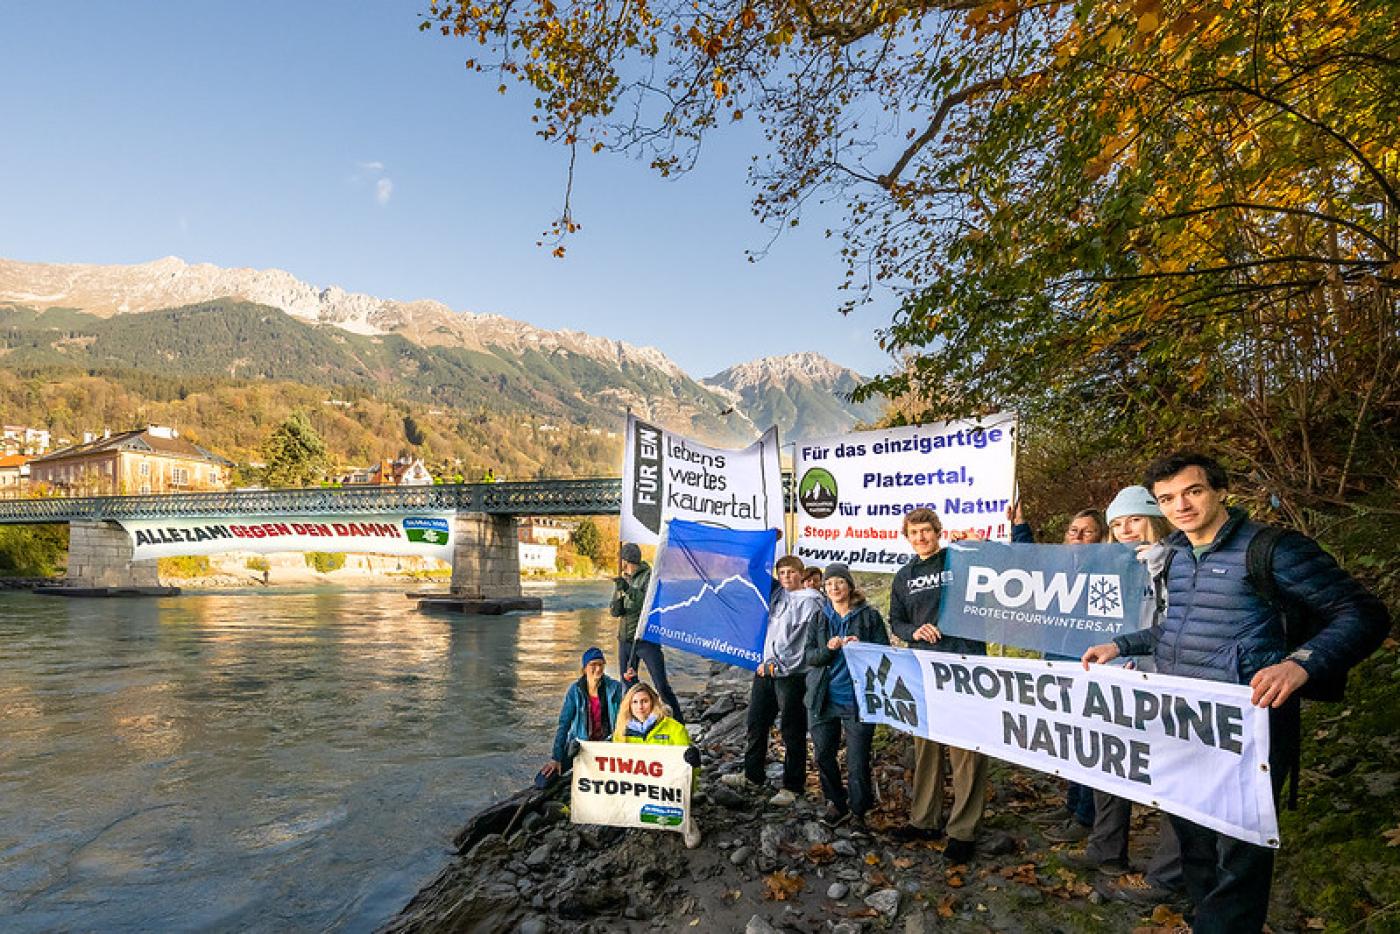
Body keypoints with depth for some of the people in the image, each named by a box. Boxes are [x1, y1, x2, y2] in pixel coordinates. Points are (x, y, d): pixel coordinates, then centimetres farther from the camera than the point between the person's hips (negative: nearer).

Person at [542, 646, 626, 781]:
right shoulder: (575, 690, -8)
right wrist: (556, 758, -15)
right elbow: (564, 724, -10)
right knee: (543, 780, -14)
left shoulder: (615, 687, -9)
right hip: (580, 742, 0)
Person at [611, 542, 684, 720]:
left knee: (662, 685, -8)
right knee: (628, 685, 10)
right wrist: (619, 593, -14)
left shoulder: (649, 577, -8)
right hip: (625, 640, 7)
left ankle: (678, 722, -1)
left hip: (647, 640, -7)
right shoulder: (622, 580, 12)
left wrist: (629, 590, -30)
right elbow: (614, 612, 6)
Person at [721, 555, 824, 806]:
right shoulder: (779, 595, 13)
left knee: (792, 733, 1)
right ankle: (752, 775, 31)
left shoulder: (810, 601, -8)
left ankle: (792, 787, 12)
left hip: (791, 674, -8)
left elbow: (807, 642, -14)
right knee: (755, 724, 15)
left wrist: (776, 664, -13)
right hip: (767, 669, 8)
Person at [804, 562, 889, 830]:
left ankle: (858, 812, 20)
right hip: (823, 699, 4)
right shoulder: (819, 618, 10)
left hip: (857, 699, -3)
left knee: (858, 762, 0)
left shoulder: (869, 615, 0)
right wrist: (828, 649, -14)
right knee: (822, 755, 9)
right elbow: (808, 656, 6)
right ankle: (836, 803, 30)